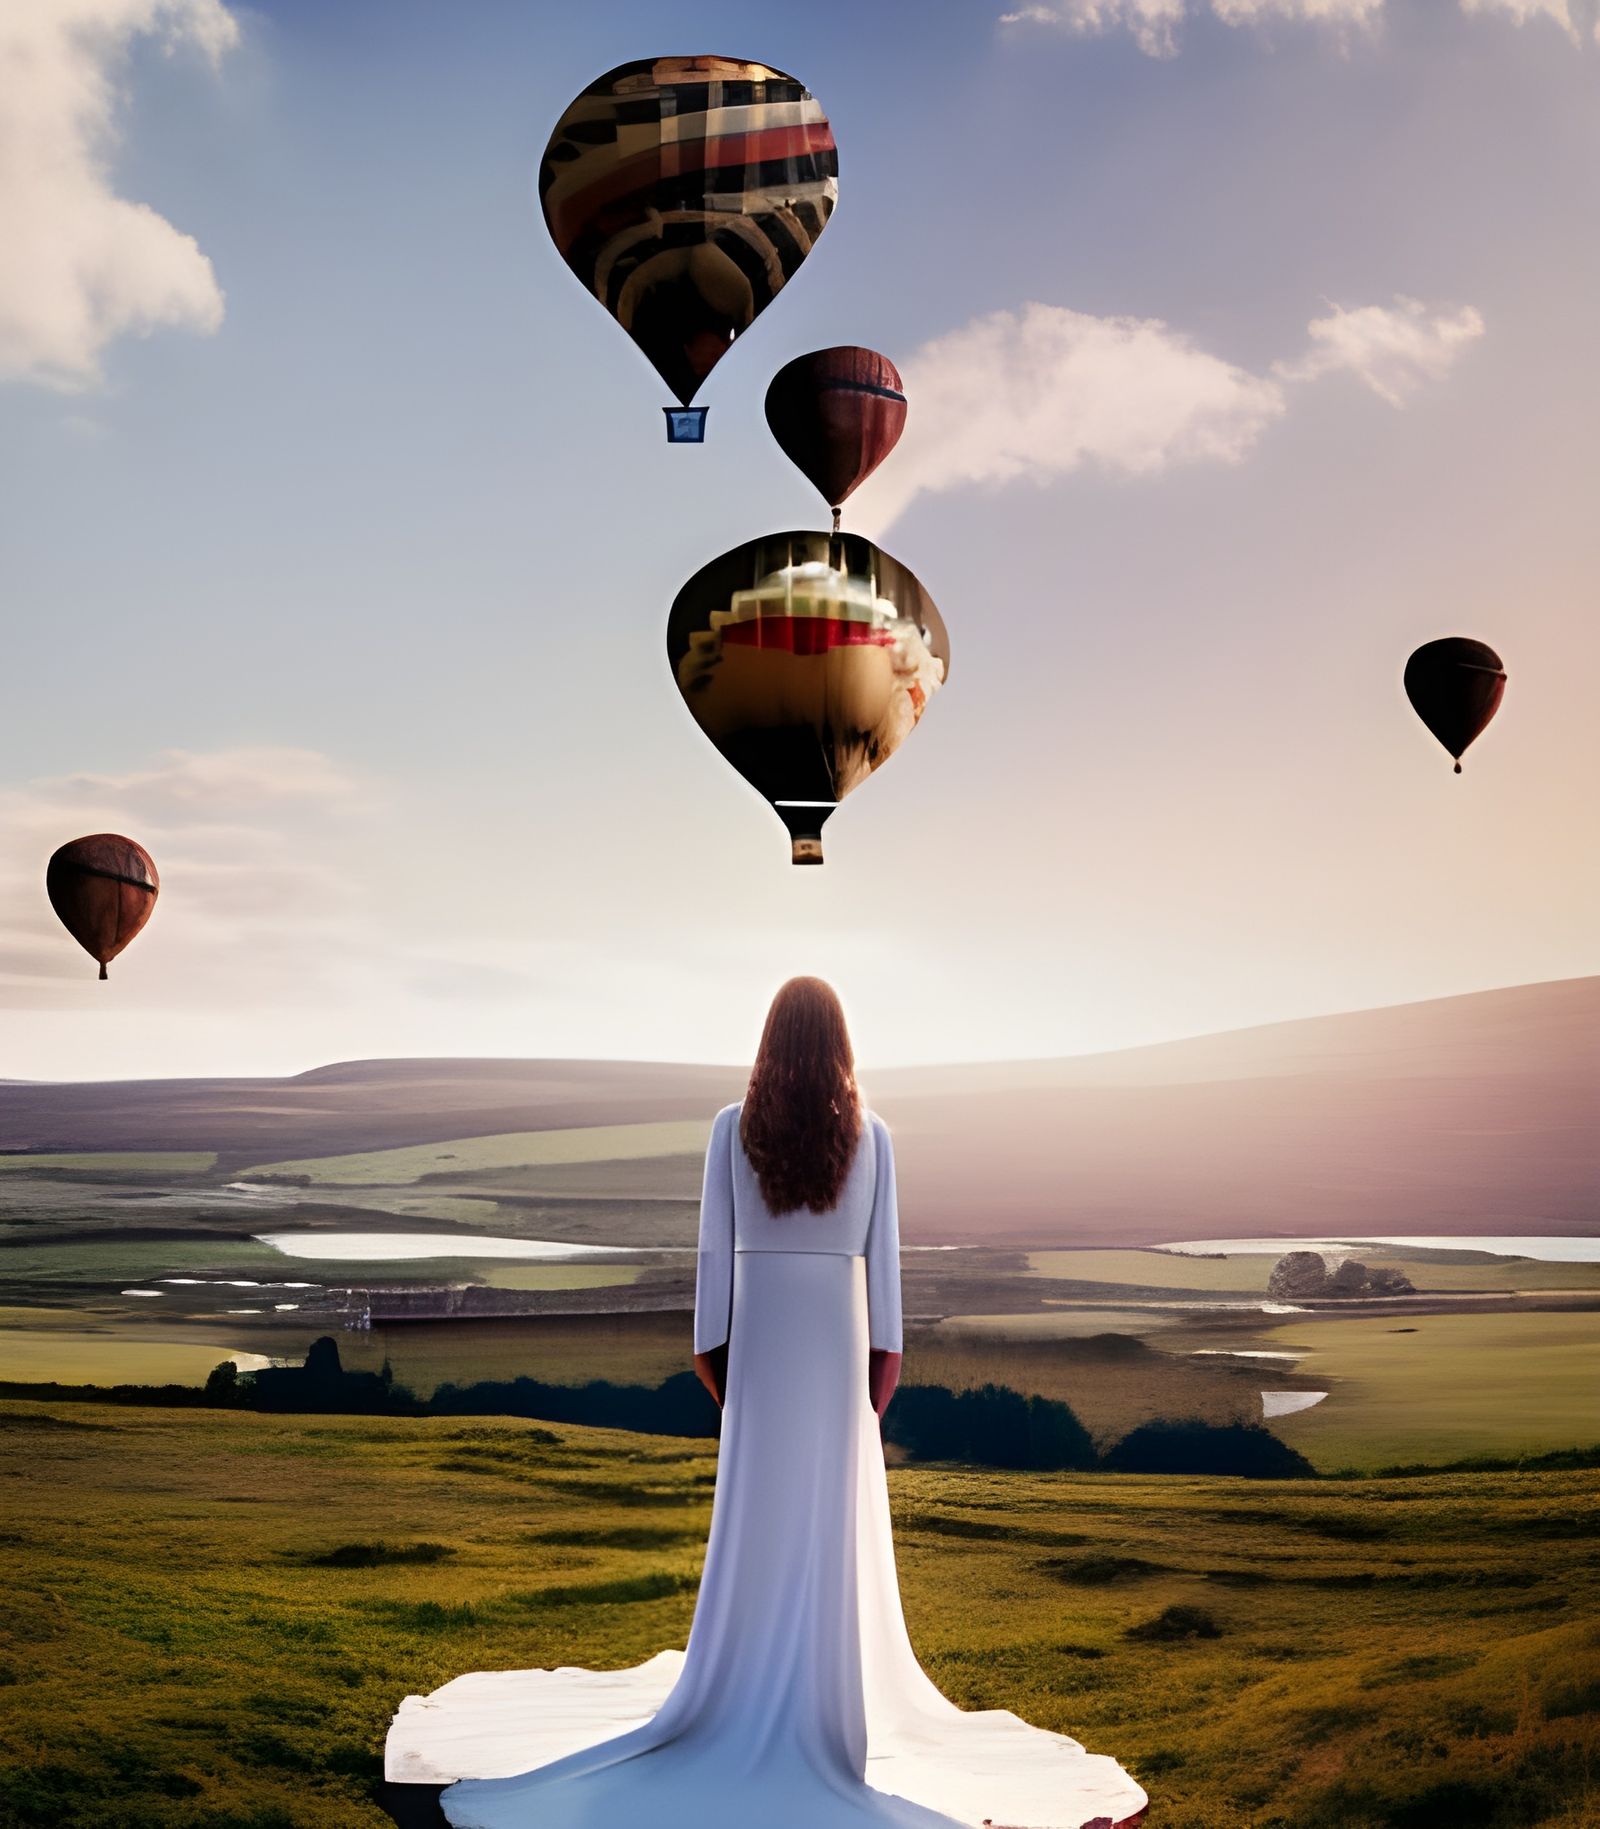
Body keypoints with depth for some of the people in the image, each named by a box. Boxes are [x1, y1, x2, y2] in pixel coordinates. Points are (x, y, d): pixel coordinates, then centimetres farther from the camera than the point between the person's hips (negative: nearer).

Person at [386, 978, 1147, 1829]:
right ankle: (821, 1696, 8)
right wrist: (885, 1350, 4)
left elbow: (716, 1242, -3)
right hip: (838, 1332, 0)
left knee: (754, 1509, 7)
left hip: (760, 1328, 0)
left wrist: (710, 1345, 4)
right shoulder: (869, 1132, -4)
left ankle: (739, 1697, 12)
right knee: (835, 1514, 5)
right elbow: (882, 1247, -2)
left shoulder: (733, 1126, -5)